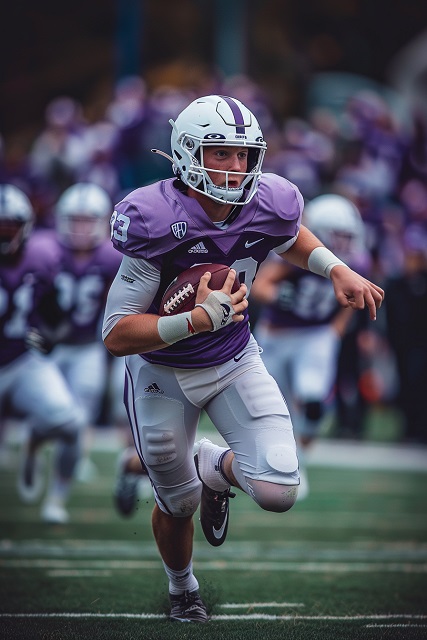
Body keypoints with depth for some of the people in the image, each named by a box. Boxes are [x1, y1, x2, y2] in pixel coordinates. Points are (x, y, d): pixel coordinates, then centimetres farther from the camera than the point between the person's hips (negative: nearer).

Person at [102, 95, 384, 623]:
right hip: (163, 375, -3)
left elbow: (291, 239, 13)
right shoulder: (156, 222, -30)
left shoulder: (269, 206, -16)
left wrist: (337, 270, -5)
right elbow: (117, 336, -29)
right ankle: (182, 590, 51)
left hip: (235, 361, 3)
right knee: (178, 504, 15)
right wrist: (199, 319, -39)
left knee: (278, 492, -15)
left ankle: (215, 468, 23)